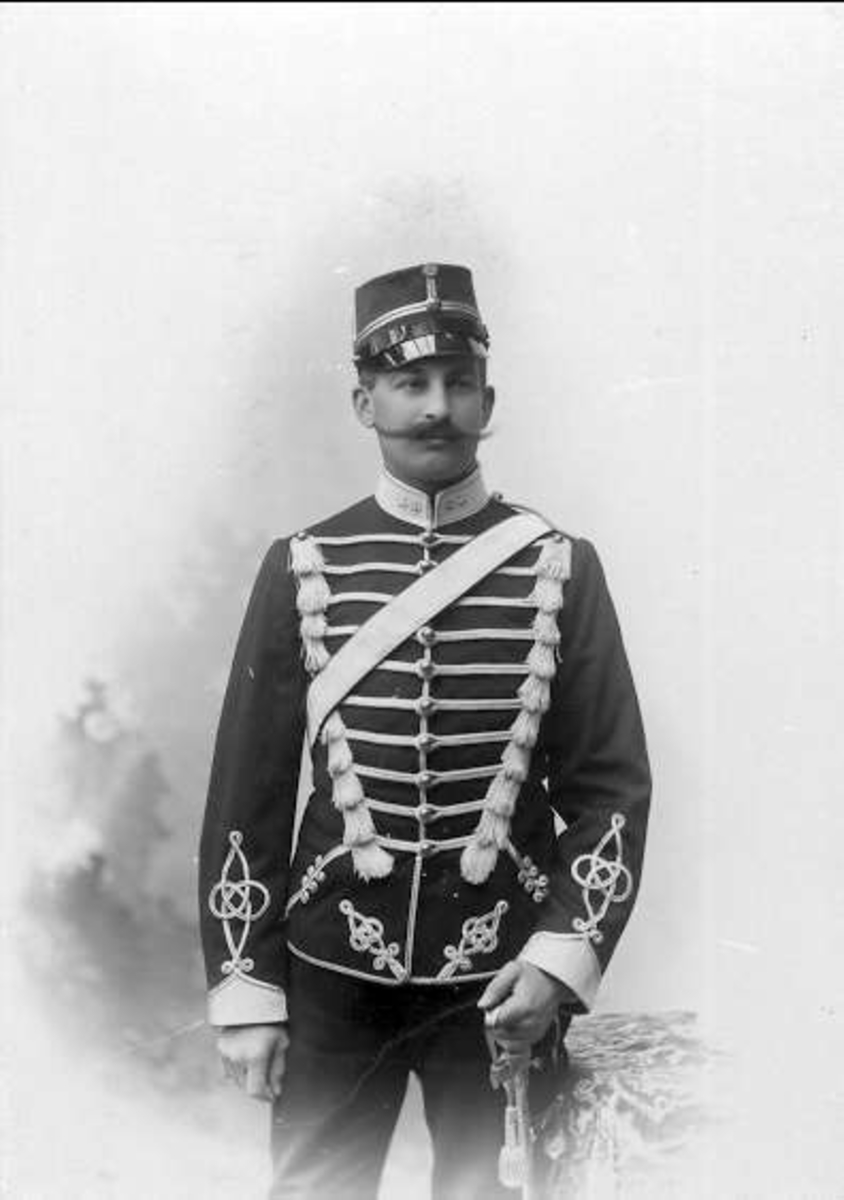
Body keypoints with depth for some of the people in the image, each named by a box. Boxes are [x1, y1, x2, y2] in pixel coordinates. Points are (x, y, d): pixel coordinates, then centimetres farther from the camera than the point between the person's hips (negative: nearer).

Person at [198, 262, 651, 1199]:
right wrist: (243, 985, -1)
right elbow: (246, 793, 2)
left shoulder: (561, 568, -1)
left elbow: (613, 787, -1)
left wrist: (562, 958, -12)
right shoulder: (300, 568, 0)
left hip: (503, 978, 0)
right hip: (332, 977, 1)